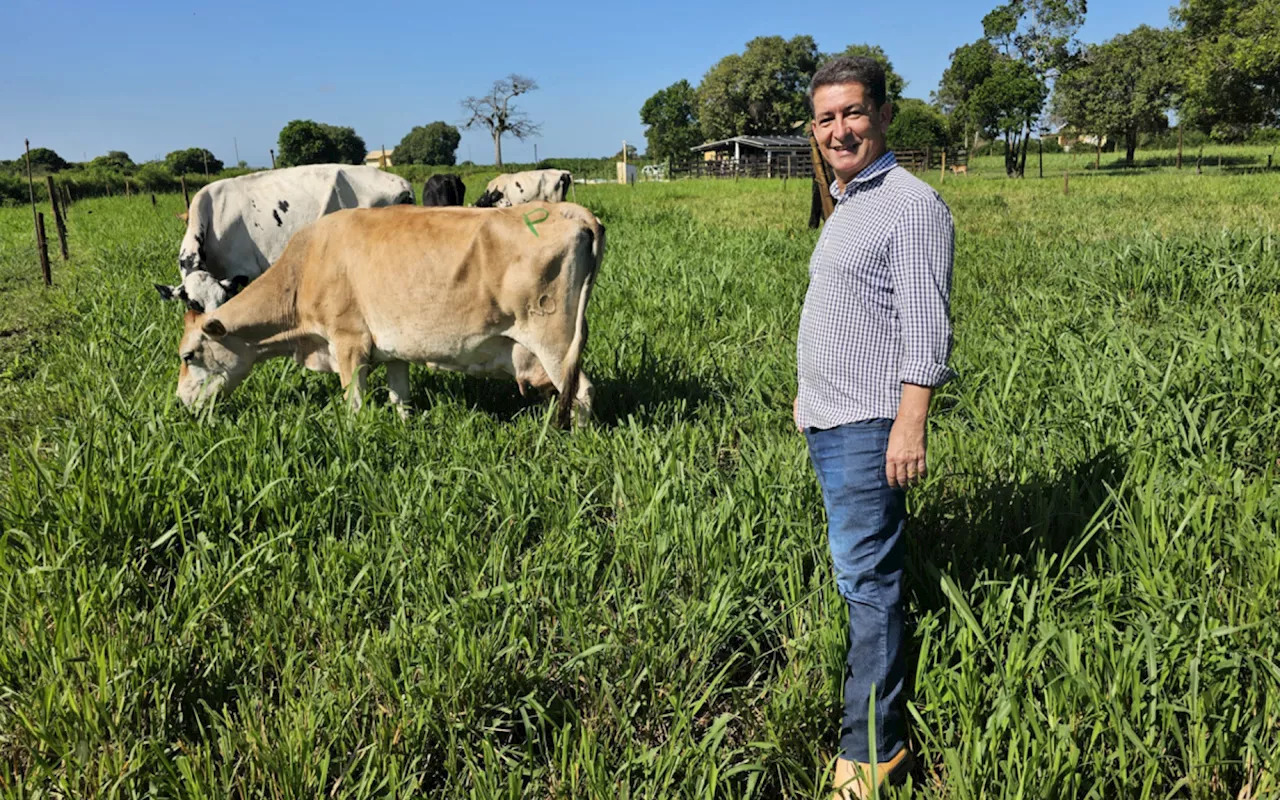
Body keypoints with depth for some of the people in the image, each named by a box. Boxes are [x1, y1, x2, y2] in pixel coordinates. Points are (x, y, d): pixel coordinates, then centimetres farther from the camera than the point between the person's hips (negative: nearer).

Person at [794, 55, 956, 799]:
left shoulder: (911, 204, -11)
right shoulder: (845, 204, 17)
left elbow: (925, 328, -18)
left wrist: (910, 425, -23)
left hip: (868, 428, -9)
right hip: (828, 421, 10)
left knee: (867, 578, -6)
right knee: (859, 570, 16)